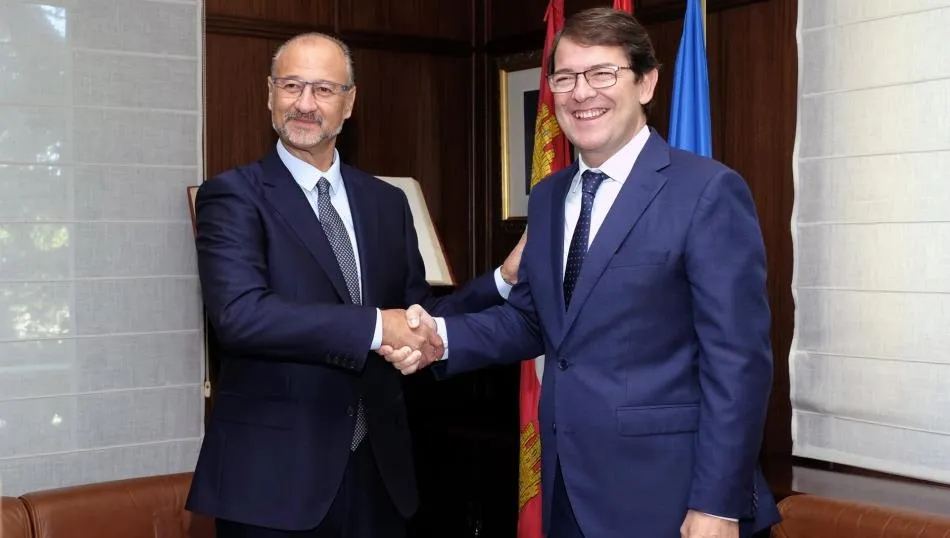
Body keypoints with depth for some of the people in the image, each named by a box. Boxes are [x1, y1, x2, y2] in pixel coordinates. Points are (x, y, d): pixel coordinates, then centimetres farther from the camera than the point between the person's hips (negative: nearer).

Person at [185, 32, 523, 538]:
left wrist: (505, 279, -1)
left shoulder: (387, 202, 10)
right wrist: (373, 327, -24)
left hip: (376, 469, 5)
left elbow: (416, 316, 11)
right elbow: (239, 313, -21)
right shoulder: (233, 196, -6)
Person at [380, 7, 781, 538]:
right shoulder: (548, 197, 11)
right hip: (568, 486, 7)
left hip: (663, 492, -7)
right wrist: (443, 336, -4)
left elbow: (737, 359, -15)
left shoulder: (708, 191, -12)